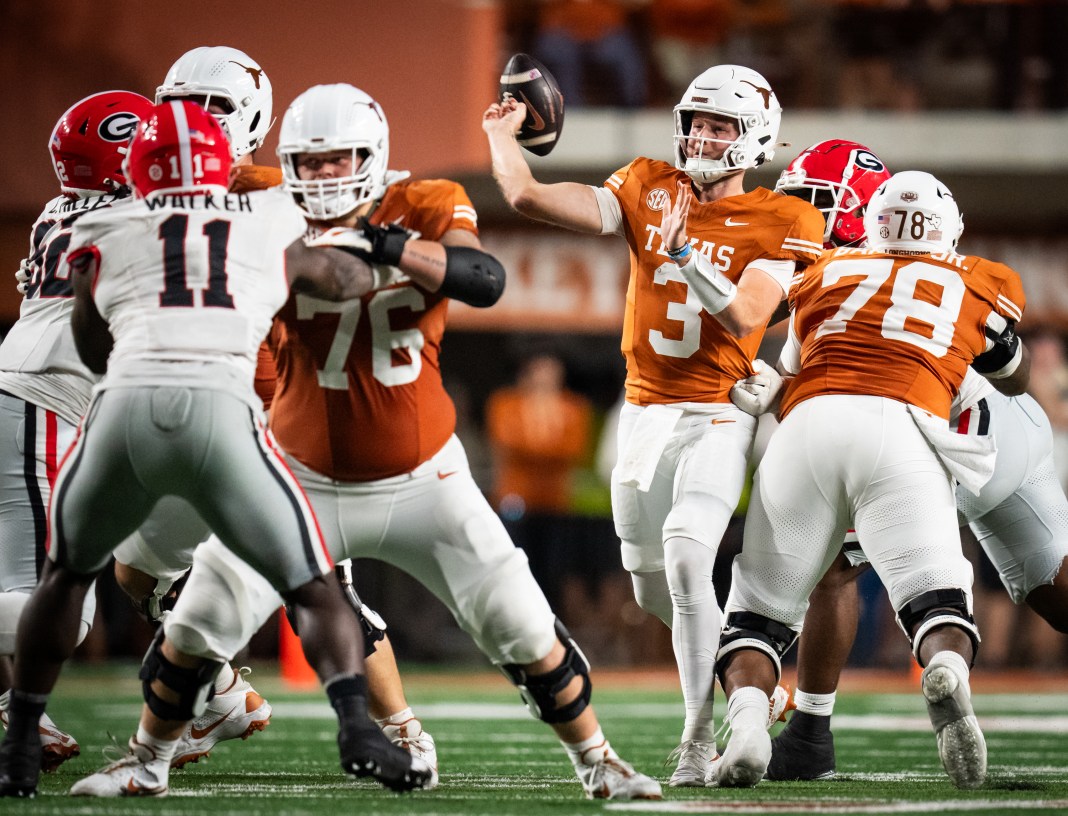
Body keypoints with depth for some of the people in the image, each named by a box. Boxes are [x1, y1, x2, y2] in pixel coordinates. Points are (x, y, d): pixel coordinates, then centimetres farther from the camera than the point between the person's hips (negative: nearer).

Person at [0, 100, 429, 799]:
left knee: (66, 575, 27)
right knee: (316, 591, 11)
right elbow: (354, 280, 43)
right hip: (221, 412, -1)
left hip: (125, 402, 1)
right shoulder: (272, 226, 24)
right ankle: (357, 727, -13)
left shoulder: (106, 234, 21)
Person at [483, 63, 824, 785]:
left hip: (718, 415, -5)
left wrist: (692, 259, -32)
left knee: (686, 558, -25)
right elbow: (529, 197, 0)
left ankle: (700, 737, -19)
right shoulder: (650, 189, 4)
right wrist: (503, 135, 11)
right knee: (653, 587, 12)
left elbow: (744, 318, -20)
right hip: (646, 413, 5)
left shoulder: (779, 223, -6)